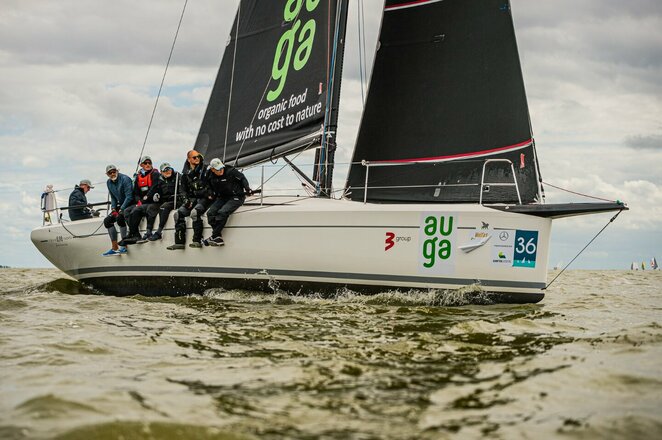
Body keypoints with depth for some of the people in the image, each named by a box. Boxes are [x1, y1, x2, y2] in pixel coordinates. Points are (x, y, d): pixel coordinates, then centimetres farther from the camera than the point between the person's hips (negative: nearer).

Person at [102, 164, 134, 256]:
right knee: (107, 220, -7)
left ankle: (123, 246, -26)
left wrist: (121, 210, -22)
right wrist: (113, 208, 0)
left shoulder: (125, 179, -16)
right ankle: (114, 248, -8)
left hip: (131, 204, -8)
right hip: (121, 206, 8)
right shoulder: (109, 183, 8)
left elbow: (129, 197, -20)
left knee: (119, 217, -32)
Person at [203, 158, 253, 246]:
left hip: (236, 197, -6)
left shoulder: (231, 171, -11)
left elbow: (242, 178, -1)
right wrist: (213, 196, 11)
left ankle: (214, 237, -24)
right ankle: (218, 239, -23)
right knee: (210, 213, -18)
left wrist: (247, 188, -10)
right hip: (222, 198, 6)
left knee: (222, 212, -30)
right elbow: (211, 189, 24)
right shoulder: (211, 178, 5)